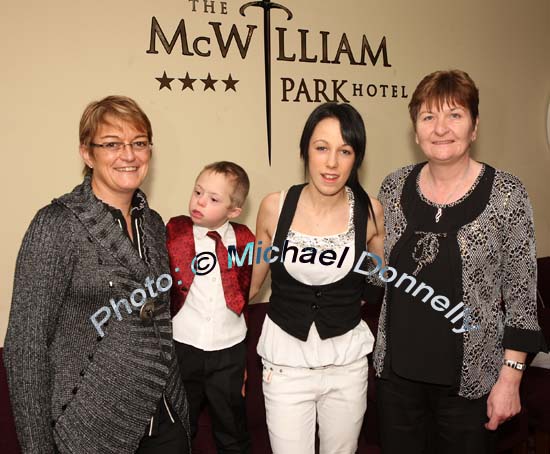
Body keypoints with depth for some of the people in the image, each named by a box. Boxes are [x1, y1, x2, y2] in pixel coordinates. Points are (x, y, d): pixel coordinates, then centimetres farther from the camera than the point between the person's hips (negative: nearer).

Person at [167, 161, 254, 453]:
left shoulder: (244, 240, -5)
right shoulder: (174, 232, -7)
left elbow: (249, 290, 3)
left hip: (229, 350, 0)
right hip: (182, 345, 0)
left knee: (232, 430, 20)